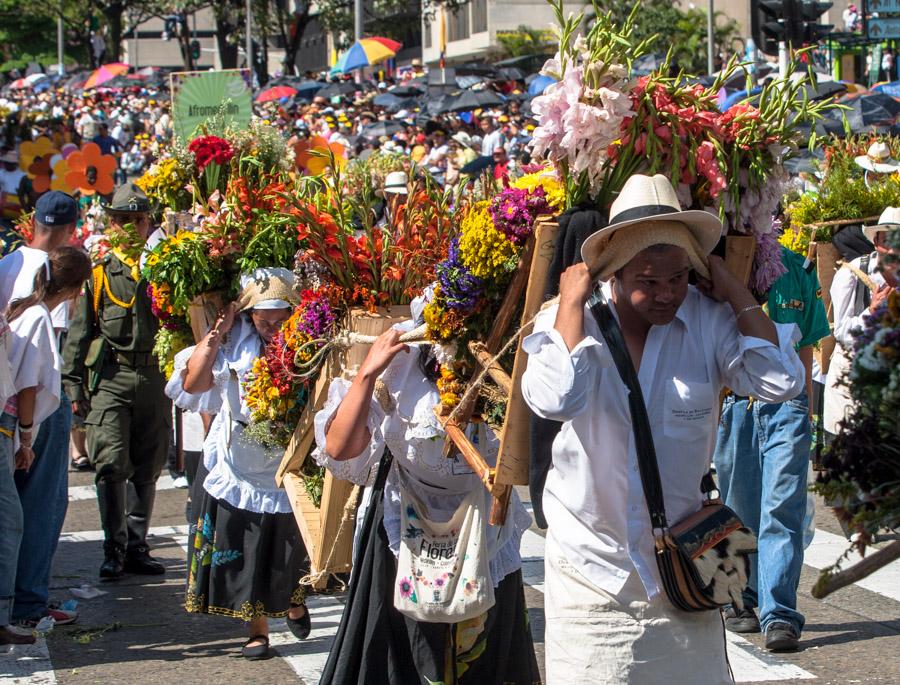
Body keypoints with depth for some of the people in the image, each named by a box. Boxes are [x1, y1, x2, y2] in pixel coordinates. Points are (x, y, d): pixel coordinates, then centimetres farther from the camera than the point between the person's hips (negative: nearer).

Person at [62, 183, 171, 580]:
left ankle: (136, 546, 16)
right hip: (110, 379, -2)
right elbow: (79, 333, 7)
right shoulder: (99, 273, 6)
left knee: (147, 469, 7)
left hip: (155, 378, 2)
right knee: (111, 465, -9)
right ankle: (114, 548, 0)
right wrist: (73, 384, 1)